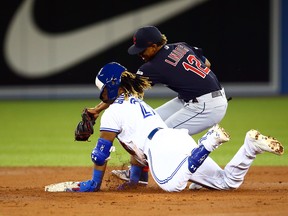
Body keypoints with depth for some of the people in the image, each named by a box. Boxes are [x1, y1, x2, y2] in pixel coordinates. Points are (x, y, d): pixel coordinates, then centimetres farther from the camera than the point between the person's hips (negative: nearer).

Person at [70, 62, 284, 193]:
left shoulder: (113, 112, 10)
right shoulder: (138, 103, 36)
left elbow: (101, 152, 7)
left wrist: (95, 184, 15)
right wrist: (135, 180, 46)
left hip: (160, 145, -9)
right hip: (182, 139, 9)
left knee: (171, 184, -40)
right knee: (228, 182, 4)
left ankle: (208, 143, -39)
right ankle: (252, 145, -13)